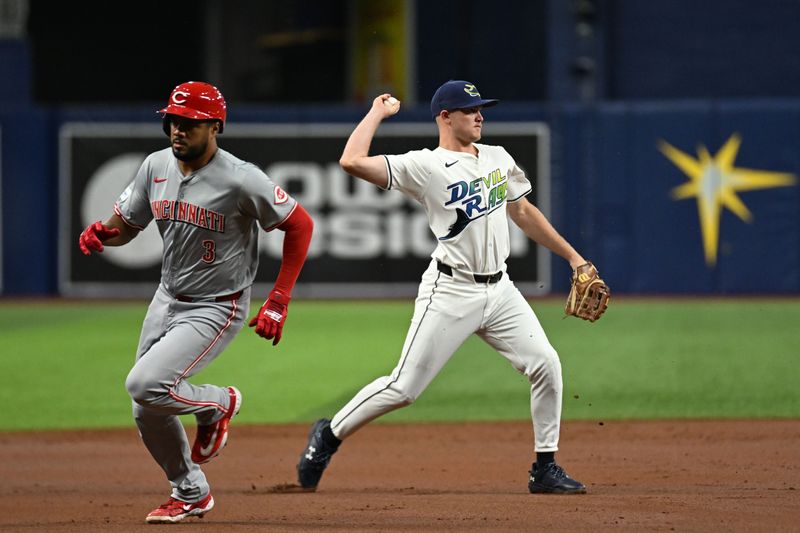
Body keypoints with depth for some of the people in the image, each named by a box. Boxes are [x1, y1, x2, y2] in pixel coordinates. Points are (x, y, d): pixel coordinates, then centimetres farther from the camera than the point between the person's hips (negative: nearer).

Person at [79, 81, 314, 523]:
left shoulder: (241, 180, -22)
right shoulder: (156, 166, -3)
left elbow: (300, 225, -13)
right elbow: (125, 225, 9)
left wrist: (278, 302, -15)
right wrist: (101, 231, -17)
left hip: (217, 310, -7)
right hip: (167, 299, 7)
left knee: (145, 385, -24)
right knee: (147, 414, 10)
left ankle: (217, 404, 6)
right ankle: (191, 494, 31)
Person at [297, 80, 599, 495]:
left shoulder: (497, 158, 11)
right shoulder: (425, 166, -10)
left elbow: (523, 212, 22)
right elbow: (352, 162, -20)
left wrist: (571, 255, 20)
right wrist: (377, 113, -7)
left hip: (499, 288, 6)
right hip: (451, 291, -6)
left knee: (546, 365, -5)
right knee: (404, 387, -6)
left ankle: (545, 469, 6)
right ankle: (330, 434, 15)